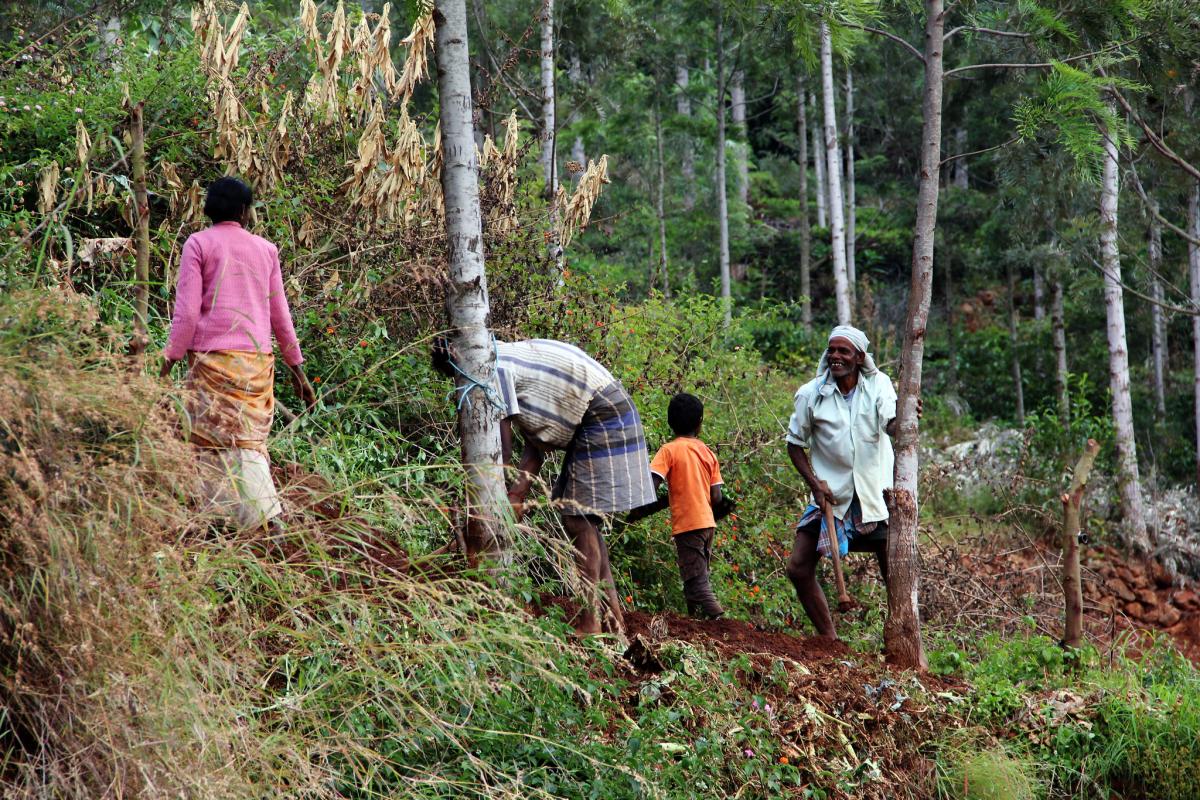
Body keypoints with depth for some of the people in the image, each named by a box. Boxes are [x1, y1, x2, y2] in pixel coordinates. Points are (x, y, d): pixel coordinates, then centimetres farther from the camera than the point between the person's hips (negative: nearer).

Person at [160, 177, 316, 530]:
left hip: (212, 358, -3)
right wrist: (297, 371, 23)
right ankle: (268, 517, -7)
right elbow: (280, 315, 17)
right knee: (250, 442, 7)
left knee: (211, 442, -1)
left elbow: (187, 311, -6)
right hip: (258, 360, 4)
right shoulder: (266, 249, 15)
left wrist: (168, 361, -4)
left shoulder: (198, 243, 4)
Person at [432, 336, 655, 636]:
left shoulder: (493, 367, -15)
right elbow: (536, 440, 10)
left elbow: (502, 452, -16)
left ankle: (590, 622, -11)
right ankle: (613, 617, 15)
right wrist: (519, 493, 2)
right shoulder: (509, 356, 15)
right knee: (584, 520, 13)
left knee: (579, 521, -11)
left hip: (604, 417, -10)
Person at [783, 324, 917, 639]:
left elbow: (890, 426, -22)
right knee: (798, 567, -5)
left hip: (873, 493, -1)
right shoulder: (811, 394, -5)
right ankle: (829, 638, 11)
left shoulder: (878, 385, -6)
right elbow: (795, 443, 5)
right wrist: (814, 483, -9)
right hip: (830, 493, 1)